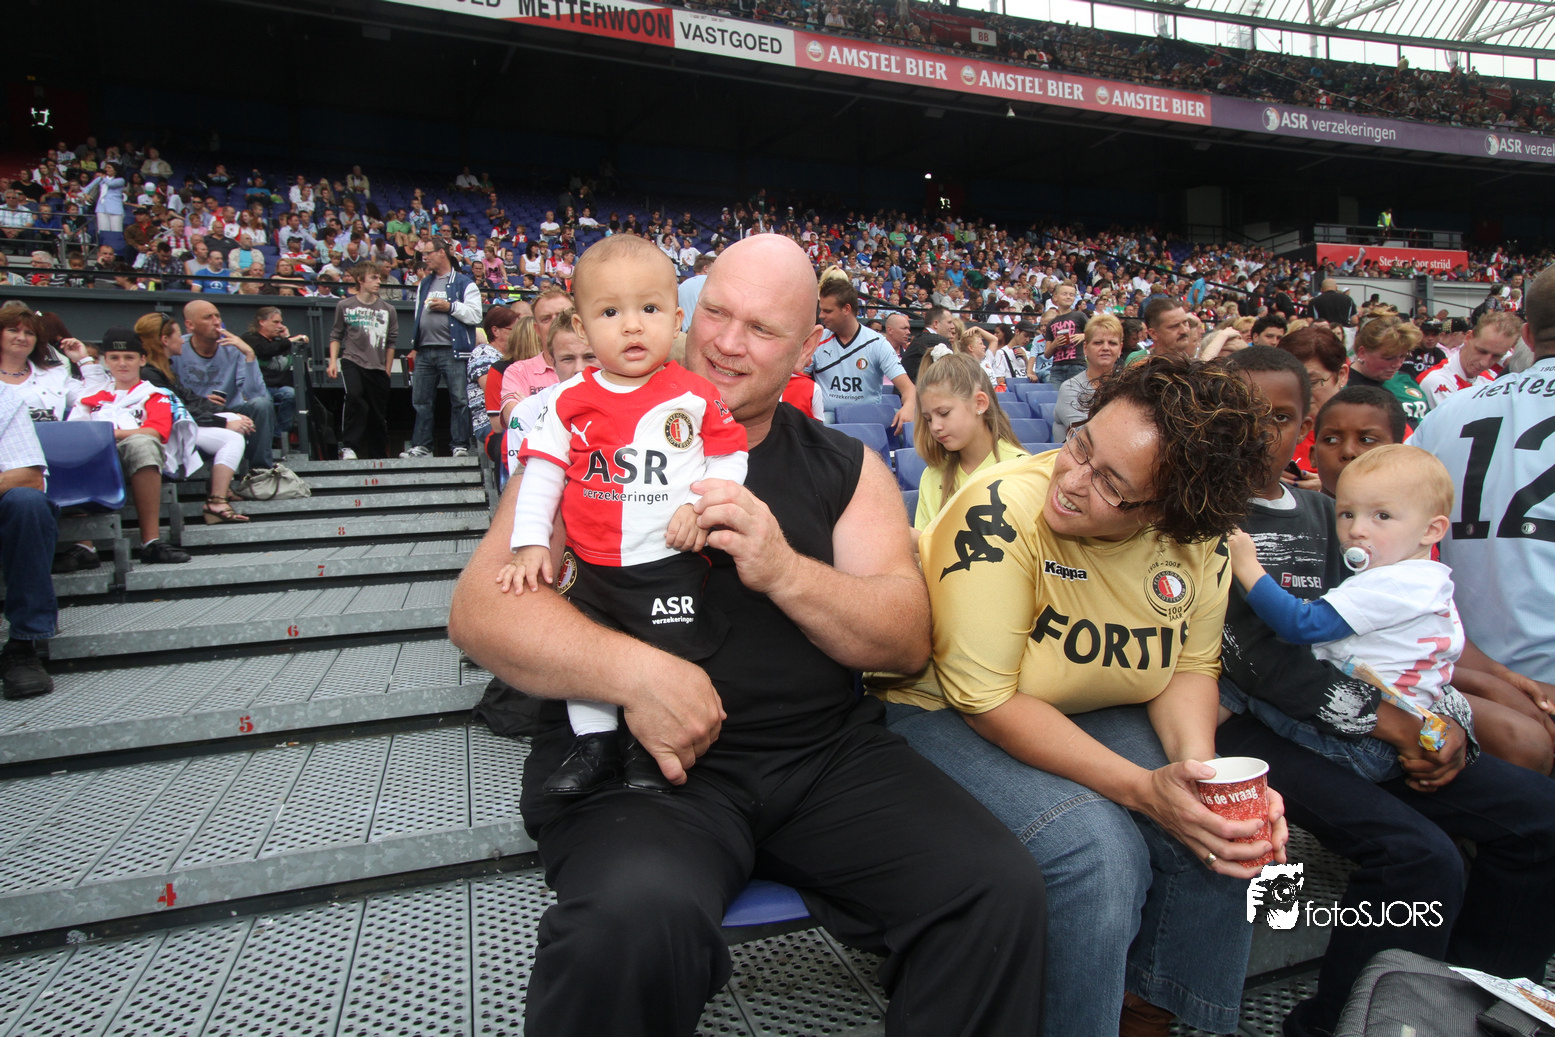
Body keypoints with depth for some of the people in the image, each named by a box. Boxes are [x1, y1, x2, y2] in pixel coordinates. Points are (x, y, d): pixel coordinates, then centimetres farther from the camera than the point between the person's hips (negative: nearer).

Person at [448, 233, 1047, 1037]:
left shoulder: (844, 467, 11)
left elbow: (908, 639, 1)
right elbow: (479, 607, -5)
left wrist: (786, 572, -17)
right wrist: (631, 670, -21)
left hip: (827, 753, 3)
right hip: (639, 756, -2)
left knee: (1000, 892, -18)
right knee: (636, 918, -33)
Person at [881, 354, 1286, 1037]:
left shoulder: (1194, 540, -10)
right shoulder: (1004, 512, -28)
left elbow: (1192, 666, 2)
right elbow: (986, 699, -26)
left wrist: (1197, 767, -20)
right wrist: (1144, 789, -32)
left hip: (1093, 720, 6)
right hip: (951, 716, -5)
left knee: (1234, 834, -13)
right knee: (1099, 851, -28)